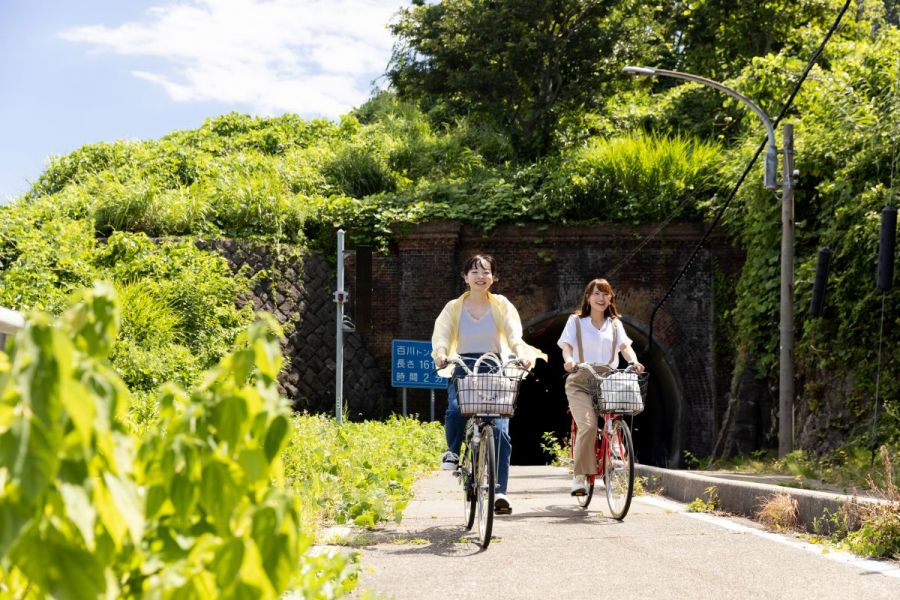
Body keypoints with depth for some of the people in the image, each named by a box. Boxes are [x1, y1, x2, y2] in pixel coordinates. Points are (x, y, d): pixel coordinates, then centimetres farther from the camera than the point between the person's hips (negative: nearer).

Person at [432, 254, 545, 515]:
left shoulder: (502, 306, 7)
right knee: (455, 409, -30)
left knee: (499, 429, -14)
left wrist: (522, 355, -28)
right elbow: (441, 337, -4)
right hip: (463, 368, 0)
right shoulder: (453, 308, 8)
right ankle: (452, 451, 2)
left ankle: (499, 491, -8)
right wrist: (441, 354, -27)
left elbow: (515, 336, -7)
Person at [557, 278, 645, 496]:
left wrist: (634, 361, -20)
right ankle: (579, 476, -17)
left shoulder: (614, 323, 16)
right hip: (580, 381, -3)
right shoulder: (576, 321, 9)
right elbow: (567, 345, -4)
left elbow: (625, 346, 2)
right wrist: (568, 359, -27)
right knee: (588, 425, -22)